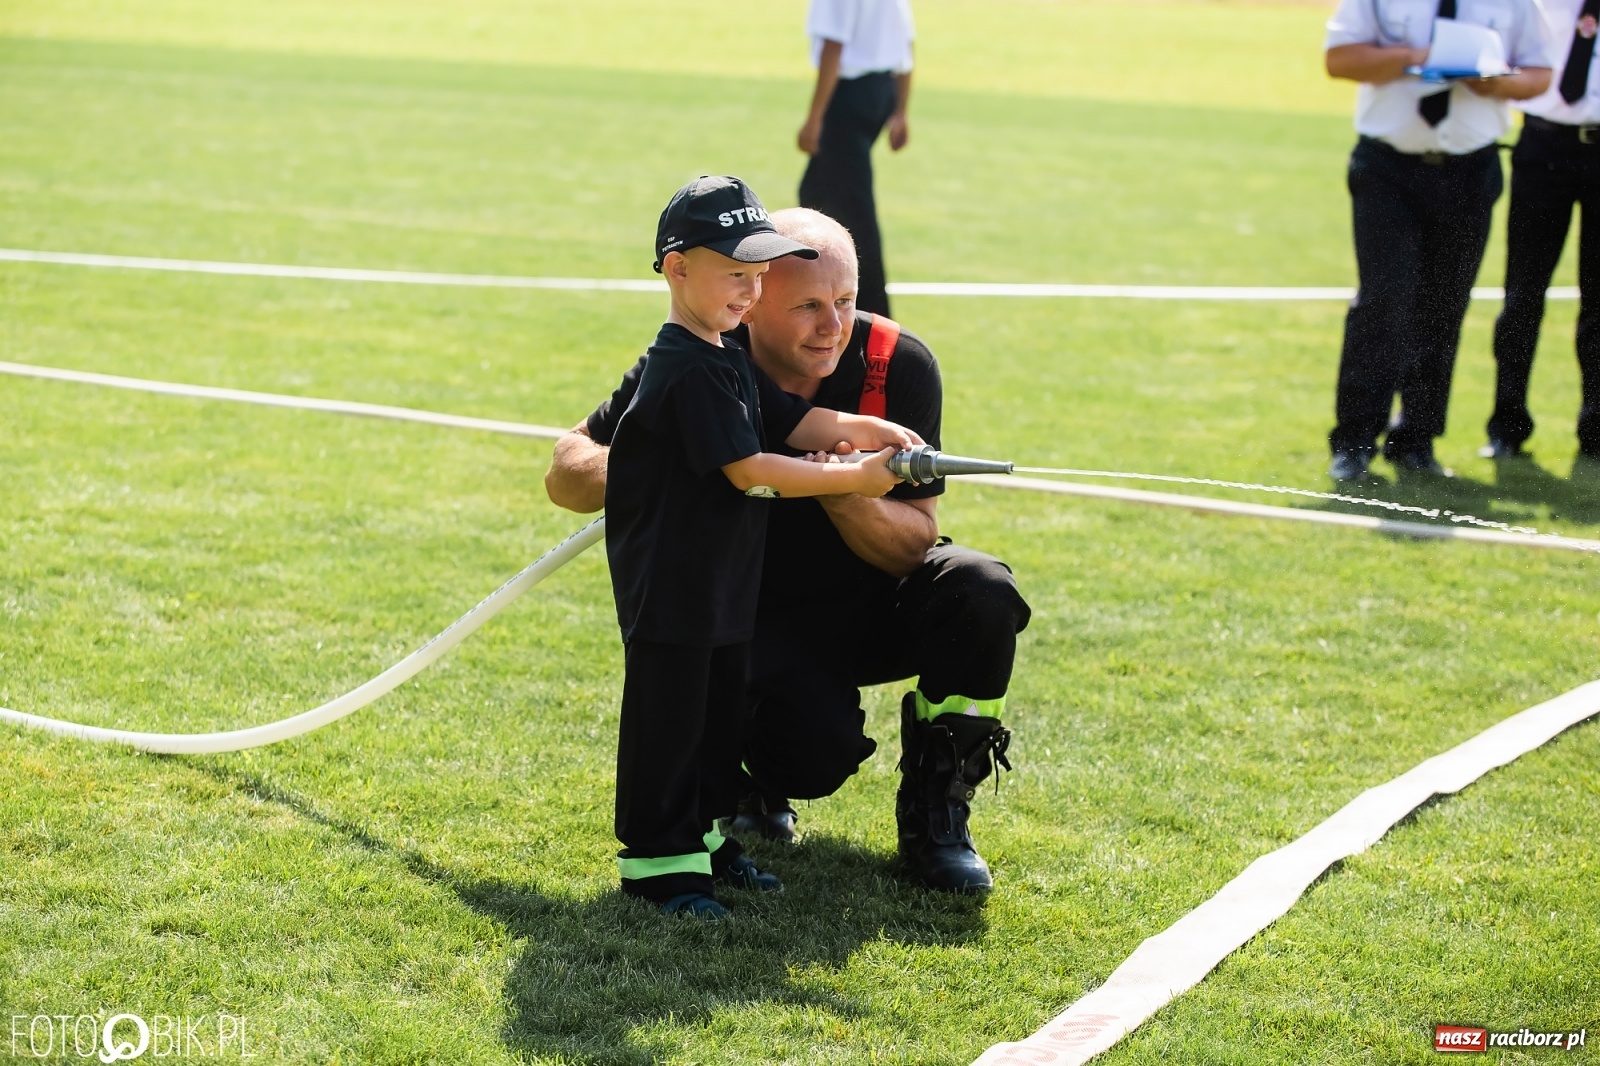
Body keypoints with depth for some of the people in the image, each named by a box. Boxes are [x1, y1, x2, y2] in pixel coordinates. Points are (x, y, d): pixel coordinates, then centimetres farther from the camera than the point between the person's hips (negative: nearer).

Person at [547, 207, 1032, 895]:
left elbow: (915, 543, -14)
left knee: (980, 591, -28)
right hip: (759, 624, -2)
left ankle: (934, 811, -6)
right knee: (819, 752, -30)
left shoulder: (897, 364, -15)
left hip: (875, 607, 2)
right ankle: (758, 773, 11)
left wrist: (844, 496, -36)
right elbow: (566, 472, -14)